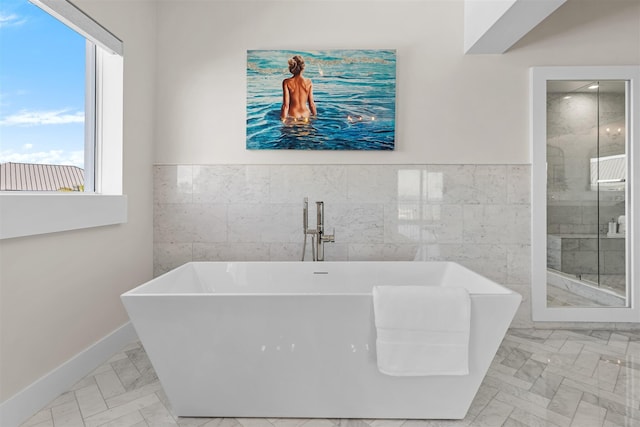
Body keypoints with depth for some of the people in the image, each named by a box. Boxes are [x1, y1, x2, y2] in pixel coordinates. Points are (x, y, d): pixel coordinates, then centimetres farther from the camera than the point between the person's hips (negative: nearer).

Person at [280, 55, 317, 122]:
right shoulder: (308, 82, -2)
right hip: (305, 116, 2)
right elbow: (311, 103, 2)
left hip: (292, 116, -2)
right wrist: (315, 116, 16)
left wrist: (283, 119, -3)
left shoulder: (287, 82, -7)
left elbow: (286, 105, -10)